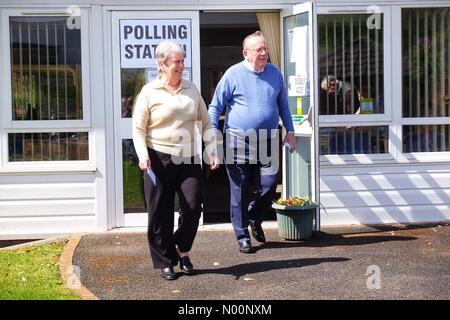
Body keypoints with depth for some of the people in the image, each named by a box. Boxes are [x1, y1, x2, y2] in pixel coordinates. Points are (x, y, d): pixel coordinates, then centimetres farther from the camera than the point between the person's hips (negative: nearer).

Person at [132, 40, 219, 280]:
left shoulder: (192, 90, 10)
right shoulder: (149, 92, -2)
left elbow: (206, 123, 15)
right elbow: (138, 129, -2)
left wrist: (213, 151, 5)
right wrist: (142, 155, -16)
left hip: (188, 158, 3)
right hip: (159, 159, -3)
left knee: (193, 206, -5)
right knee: (161, 213, 2)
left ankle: (182, 249, 22)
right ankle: (165, 261, 17)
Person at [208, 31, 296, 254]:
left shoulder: (274, 73, 8)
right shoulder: (233, 74, -4)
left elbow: (283, 104, 19)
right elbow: (215, 107, -1)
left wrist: (290, 131, 14)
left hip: (267, 142, 3)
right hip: (237, 142, -3)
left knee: (269, 187, -1)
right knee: (239, 191, 3)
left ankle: (254, 219, 29)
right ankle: (242, 236, 16)